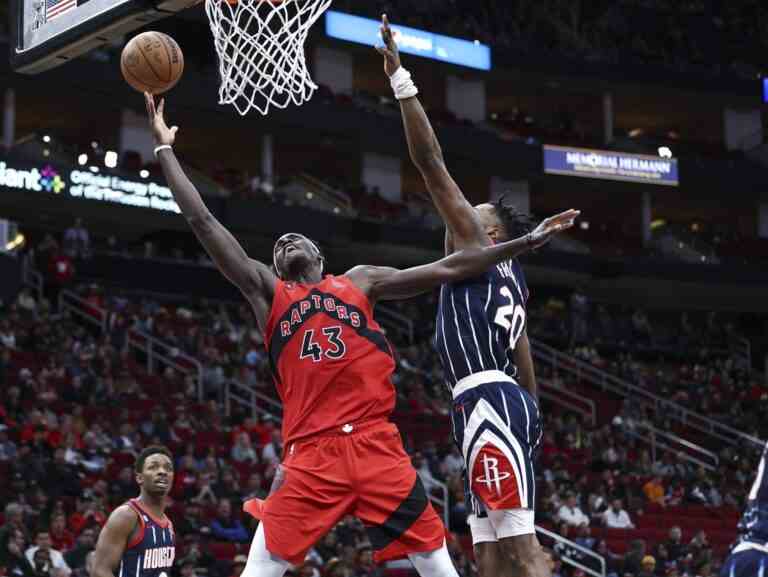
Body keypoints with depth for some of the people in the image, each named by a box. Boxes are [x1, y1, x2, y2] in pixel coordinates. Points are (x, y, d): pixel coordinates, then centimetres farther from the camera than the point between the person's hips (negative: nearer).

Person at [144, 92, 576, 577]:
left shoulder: (358, 282, 18)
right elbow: (203, 222, 10)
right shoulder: (267, 291, 14)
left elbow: (447, 269, 14)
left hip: (376, 444, 1)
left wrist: (526, 242, 9)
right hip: (311, 452, -1)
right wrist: (166, 149, 9)